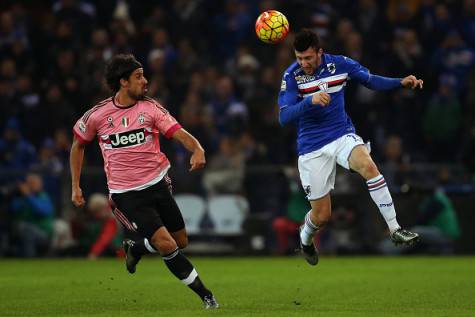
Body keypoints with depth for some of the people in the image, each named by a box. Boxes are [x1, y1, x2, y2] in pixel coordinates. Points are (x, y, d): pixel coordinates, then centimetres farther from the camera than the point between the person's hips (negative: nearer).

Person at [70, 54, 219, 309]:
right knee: (167, 245, -14)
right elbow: (78, 145, 11)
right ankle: (205, 295, 0)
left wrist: (197, 149, -33)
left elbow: (179, 133, -11)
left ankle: (135, 246, 38)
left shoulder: (150, 108, -2)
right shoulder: (97, 115, -5)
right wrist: (75, 186, 8)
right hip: (126, 194, -4)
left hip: (157, 183, 4)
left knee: (181, 241, 10)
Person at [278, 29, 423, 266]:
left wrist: (401, 82, -8)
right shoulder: (292, 75, -12)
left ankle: (394, 229, -29)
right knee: (322, 216, 3)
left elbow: (371, 81, 9)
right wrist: (310, 100, -35)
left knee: (368, 166, -33)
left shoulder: (339, 64, -5)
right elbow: (284, 117, -19)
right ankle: (305, 238, 41)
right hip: (312, 148, -1)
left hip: (342, 135, 1)